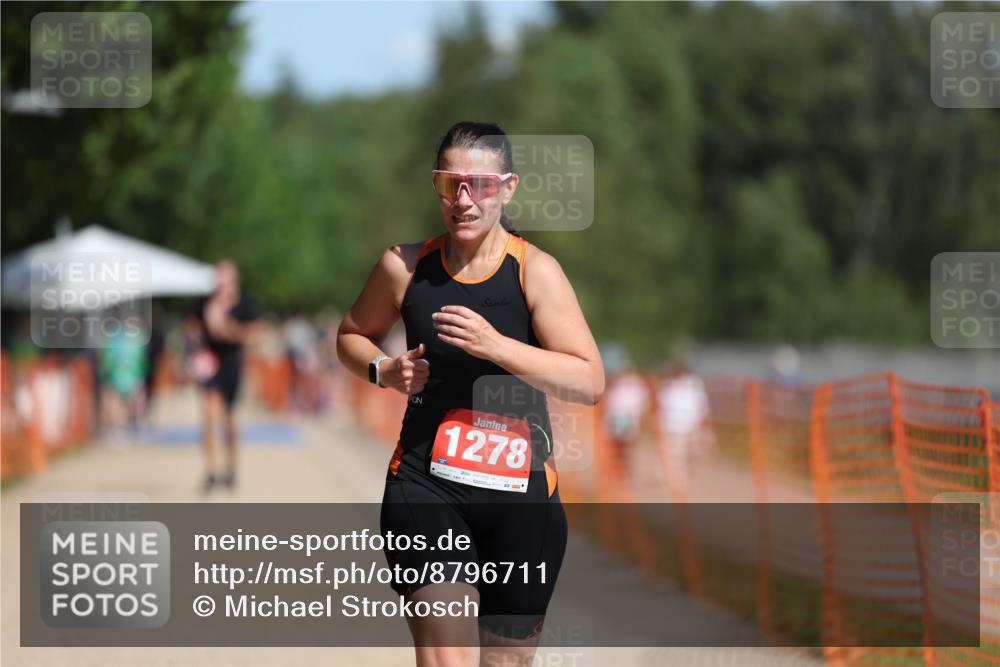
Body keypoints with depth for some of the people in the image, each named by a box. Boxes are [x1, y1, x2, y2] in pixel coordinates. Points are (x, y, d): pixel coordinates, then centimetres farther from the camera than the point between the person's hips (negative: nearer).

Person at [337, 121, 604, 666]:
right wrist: (384, 371, -1)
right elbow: (352, 335, 21)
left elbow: (590, 381, -12)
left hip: (520, 490, 0)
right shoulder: (404, 266, 2)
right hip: (425, 481, 0)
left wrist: (495, 346, -22)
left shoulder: (535, 271, -5)